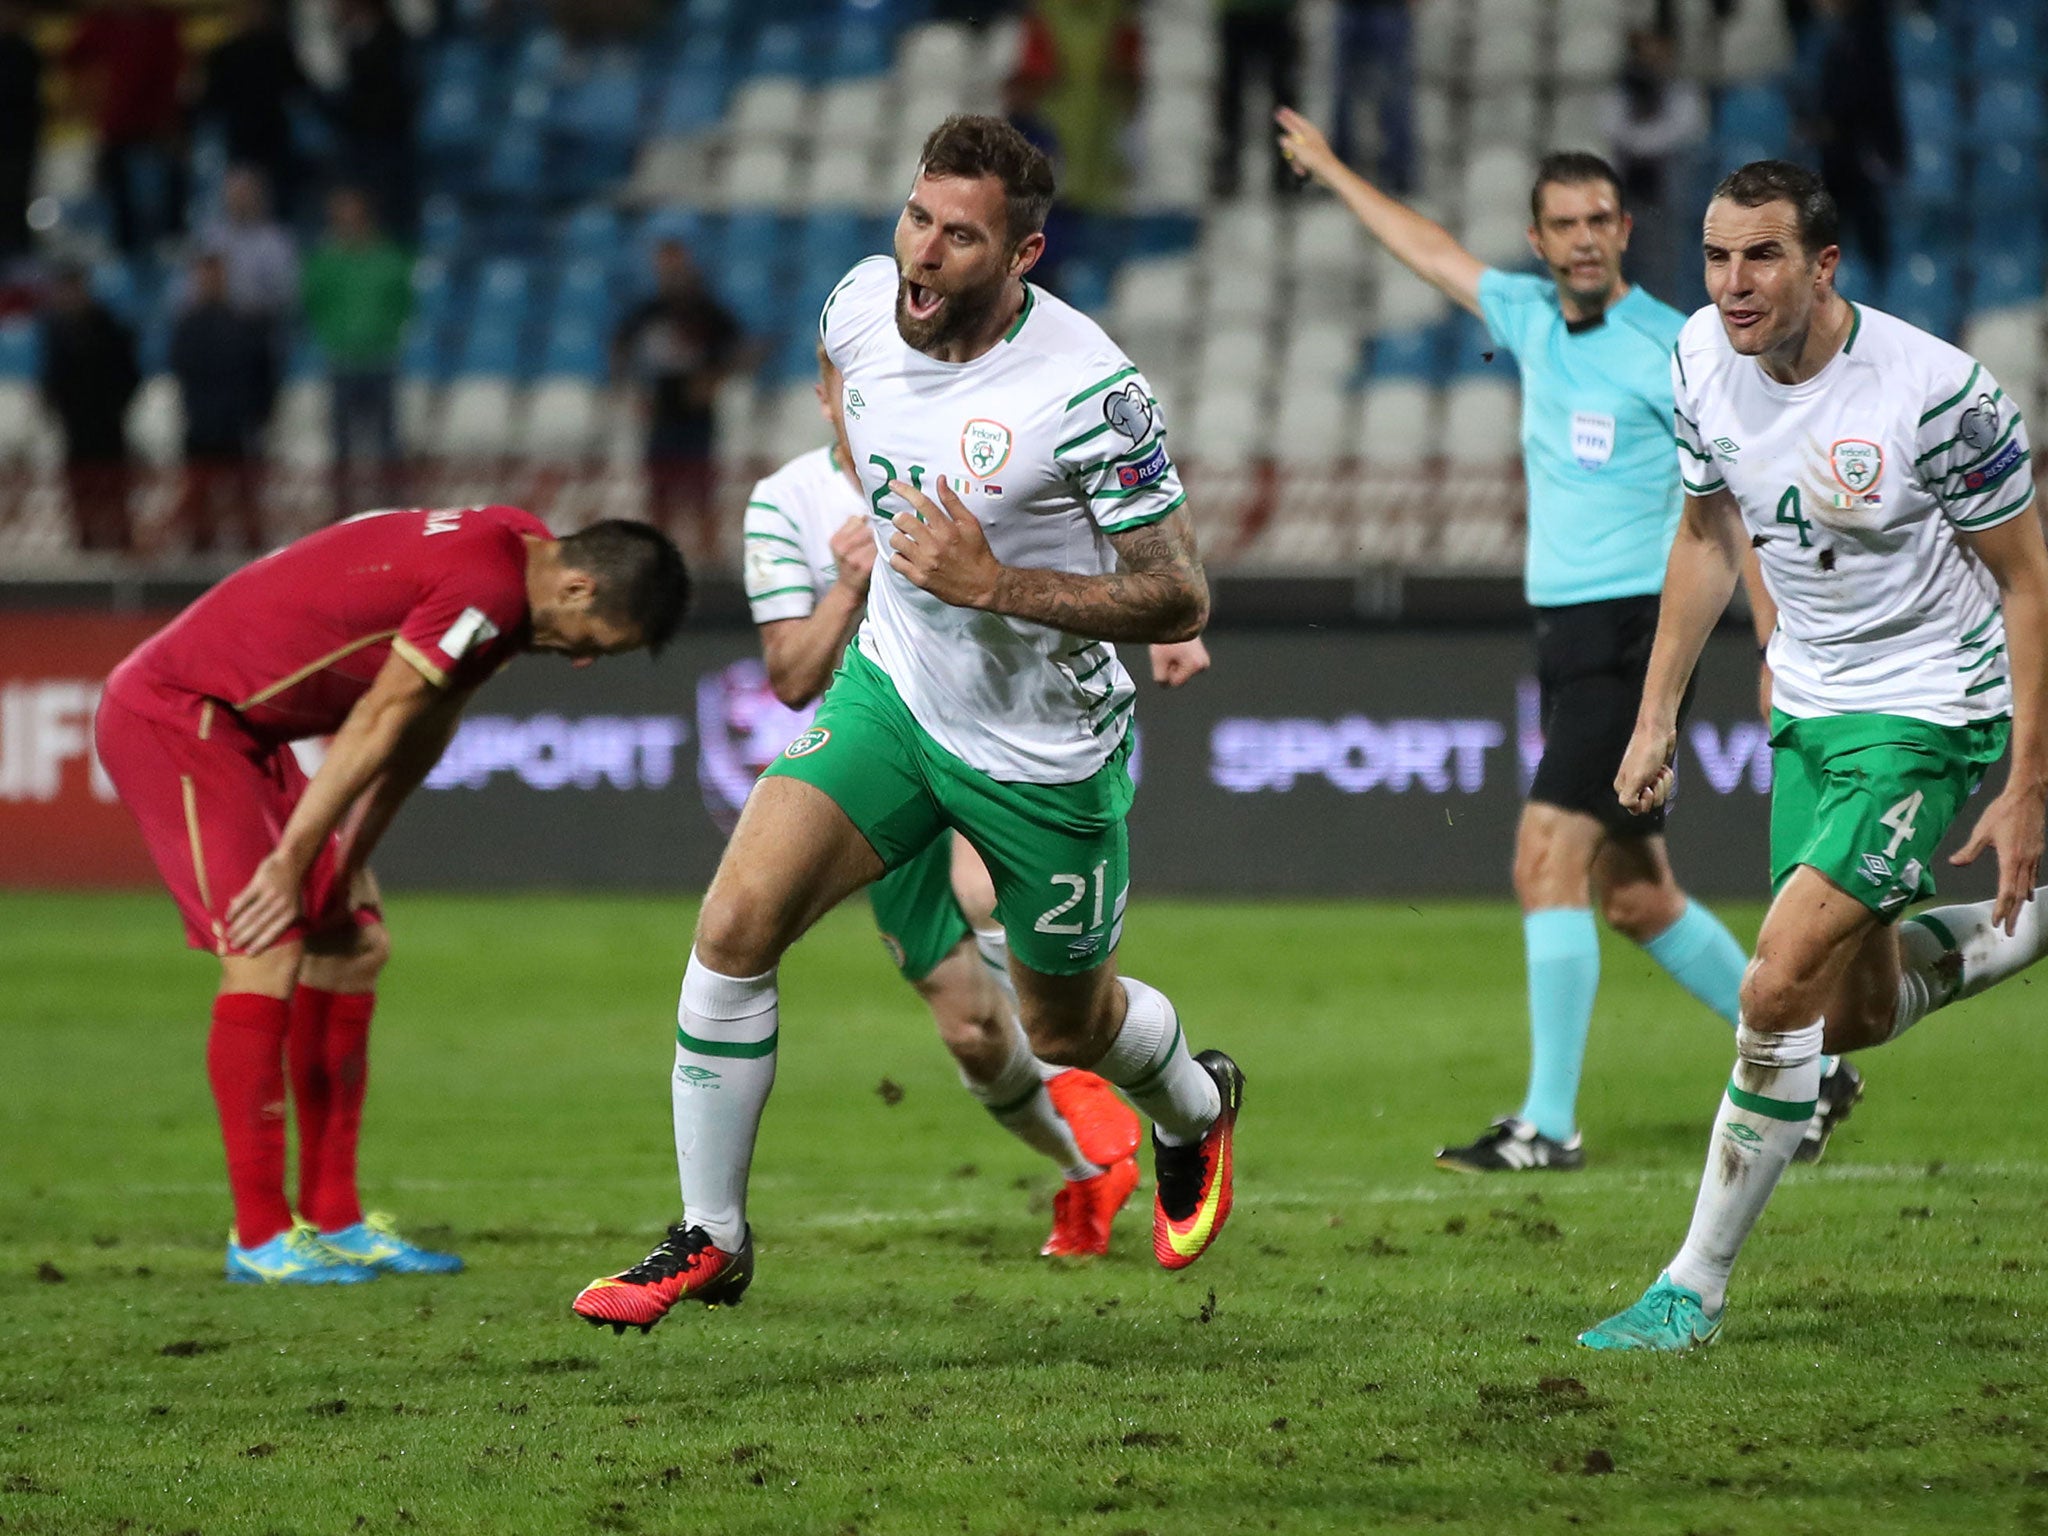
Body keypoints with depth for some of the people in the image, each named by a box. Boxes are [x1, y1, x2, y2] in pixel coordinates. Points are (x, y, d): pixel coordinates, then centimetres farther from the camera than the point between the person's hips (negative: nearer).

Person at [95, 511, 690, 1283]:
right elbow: (377, 726, -21)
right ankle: (259, 1237, -12)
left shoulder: (516, 548, 6)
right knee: (267, 953, -16)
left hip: (236, 727, 11)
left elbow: (423, 730, 9)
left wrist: (347, 866, 7)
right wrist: (293, 863, -15)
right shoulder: (487, 587, -26)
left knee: (351, 947, 9)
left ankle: (333, 1220, 13)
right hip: (171, 717, -11)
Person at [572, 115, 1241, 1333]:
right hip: (893, 687, 4)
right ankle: (711, 1240, -3)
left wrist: (994, 585, -31)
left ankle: (1196, 1110, 53)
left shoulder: (1088, 390, -27)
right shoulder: (861, 304, -10)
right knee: (737, 923, -16)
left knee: (1066, 1021, 15)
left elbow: (1180, 601, -22)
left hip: (1046, 751, -4)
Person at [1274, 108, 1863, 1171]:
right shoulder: (1532, 317, 10)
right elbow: (1430, 250, 27)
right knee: (1632, 894, 9)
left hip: (1636, 632, -7)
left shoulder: (1674, 349, -9)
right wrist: (1330, 171, 38)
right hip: (1567, 634, 7)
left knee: (1548, 856, -16)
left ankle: (1549, 1124, -14)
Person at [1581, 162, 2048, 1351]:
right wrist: (1658, 714, 11)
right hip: (1810, 710, 7)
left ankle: (1697, 1286, -4)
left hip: (1932, 713, -7)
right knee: (1853, 1018, 14)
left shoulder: (1937, 394, -24)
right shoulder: (1705, 357, -6)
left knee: (1779, 991, -16)